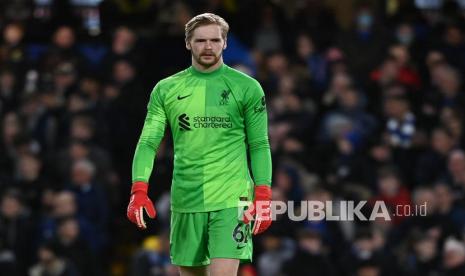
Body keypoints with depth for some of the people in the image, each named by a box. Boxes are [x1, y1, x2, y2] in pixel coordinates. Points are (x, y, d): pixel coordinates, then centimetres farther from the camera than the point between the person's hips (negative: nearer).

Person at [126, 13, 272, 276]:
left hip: (231, 201, -3)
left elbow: (259, 146, 3)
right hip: (185, 202, 3)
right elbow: (148, 142, 3)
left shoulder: (247, 87, 3)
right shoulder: (166, 89, 8)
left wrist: (263, 197, -5)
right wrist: (139, 190, -10)